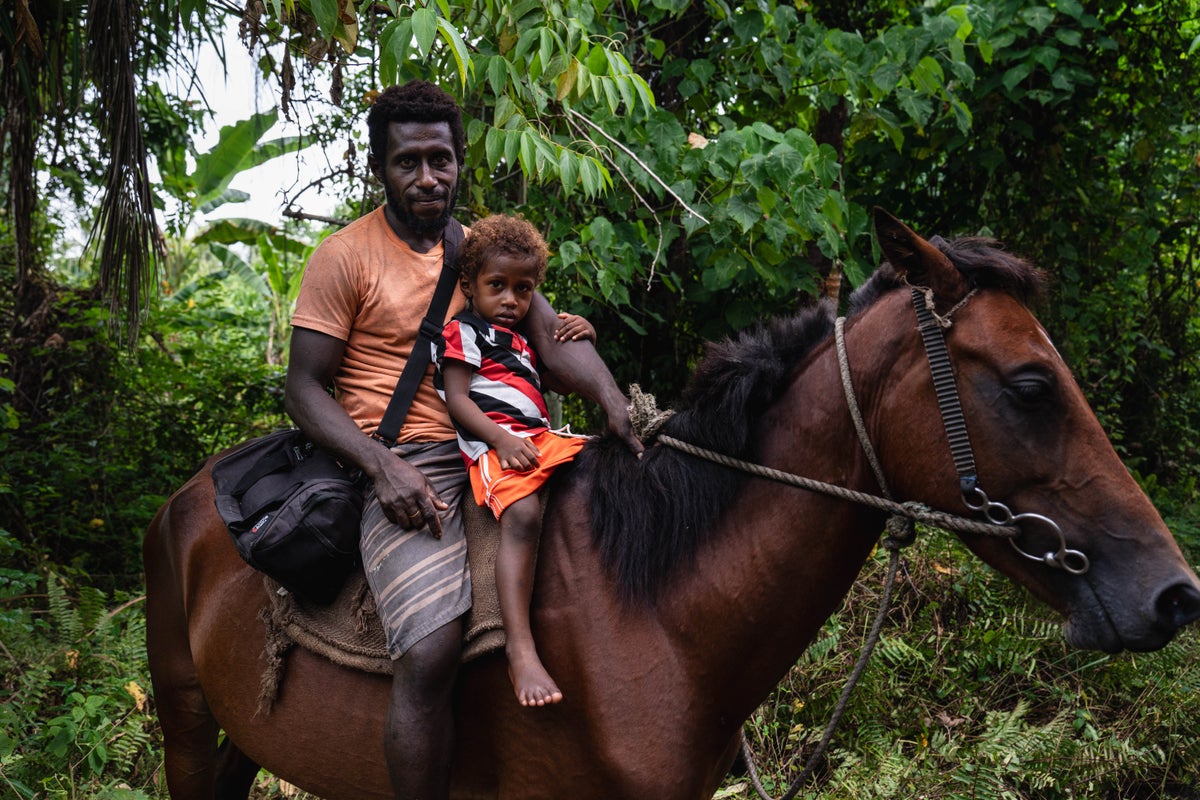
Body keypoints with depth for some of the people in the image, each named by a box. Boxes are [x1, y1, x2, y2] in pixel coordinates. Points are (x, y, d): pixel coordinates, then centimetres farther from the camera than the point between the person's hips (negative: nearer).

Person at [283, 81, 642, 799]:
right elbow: (305, 387, -3)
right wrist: (384, 467, -19)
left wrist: (612, 400, -17)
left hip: (496, 456, 6)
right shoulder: (345, 257, 1)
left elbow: (554, 338, 6)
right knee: (432, 652, -28)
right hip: (404, 470, -6)